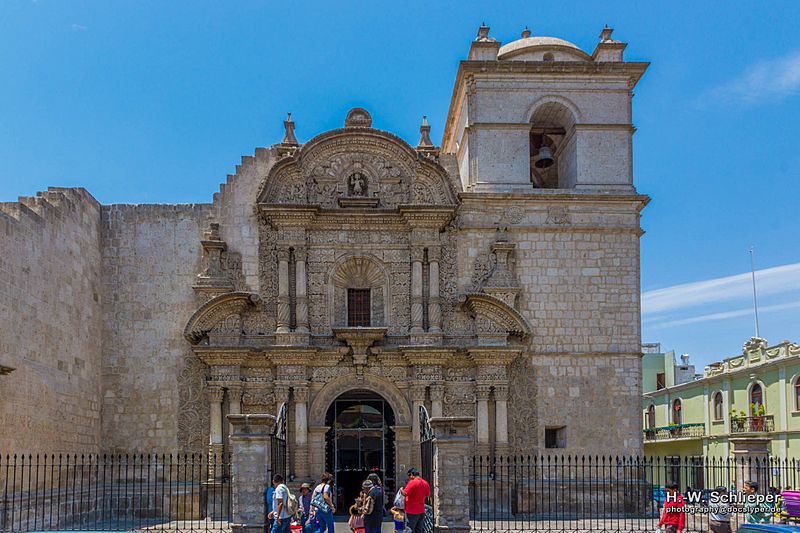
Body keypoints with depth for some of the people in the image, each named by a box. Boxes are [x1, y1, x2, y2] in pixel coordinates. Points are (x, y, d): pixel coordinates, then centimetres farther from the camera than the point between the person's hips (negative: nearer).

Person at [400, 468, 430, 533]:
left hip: (412, 512, -7)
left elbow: (405, 493, -21)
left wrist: (401, 490, -1)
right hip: (421, 511, 7)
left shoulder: (412, 482, -16)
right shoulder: (425, 483, 7)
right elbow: (428, 494, 19)